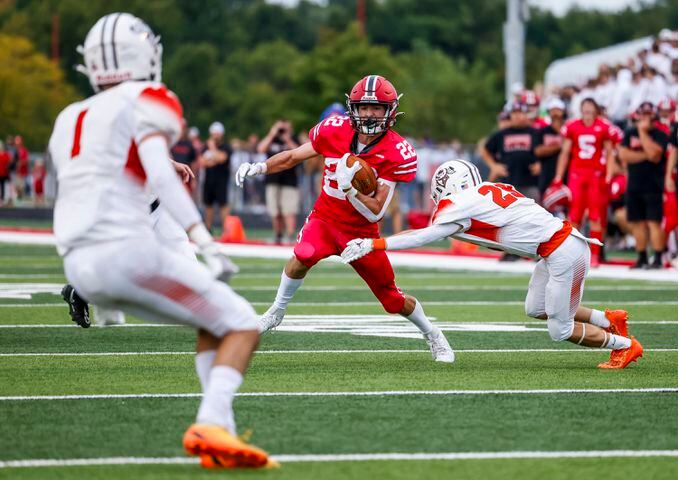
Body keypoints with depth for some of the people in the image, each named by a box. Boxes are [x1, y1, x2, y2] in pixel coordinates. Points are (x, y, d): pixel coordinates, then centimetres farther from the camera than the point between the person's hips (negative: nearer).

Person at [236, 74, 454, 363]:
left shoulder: (396, 154, -19)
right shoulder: (335, 130, -12)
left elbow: (375, 213, -20)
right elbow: (293, 156, 4)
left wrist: (348, 186, -34)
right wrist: (259, 168, -11)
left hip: (362, 231, -1)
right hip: (325, 219, 1)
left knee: (393, 299, 7)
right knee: (303, 257, -32)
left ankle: (433, 335, 36)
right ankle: (276, 312, -9)